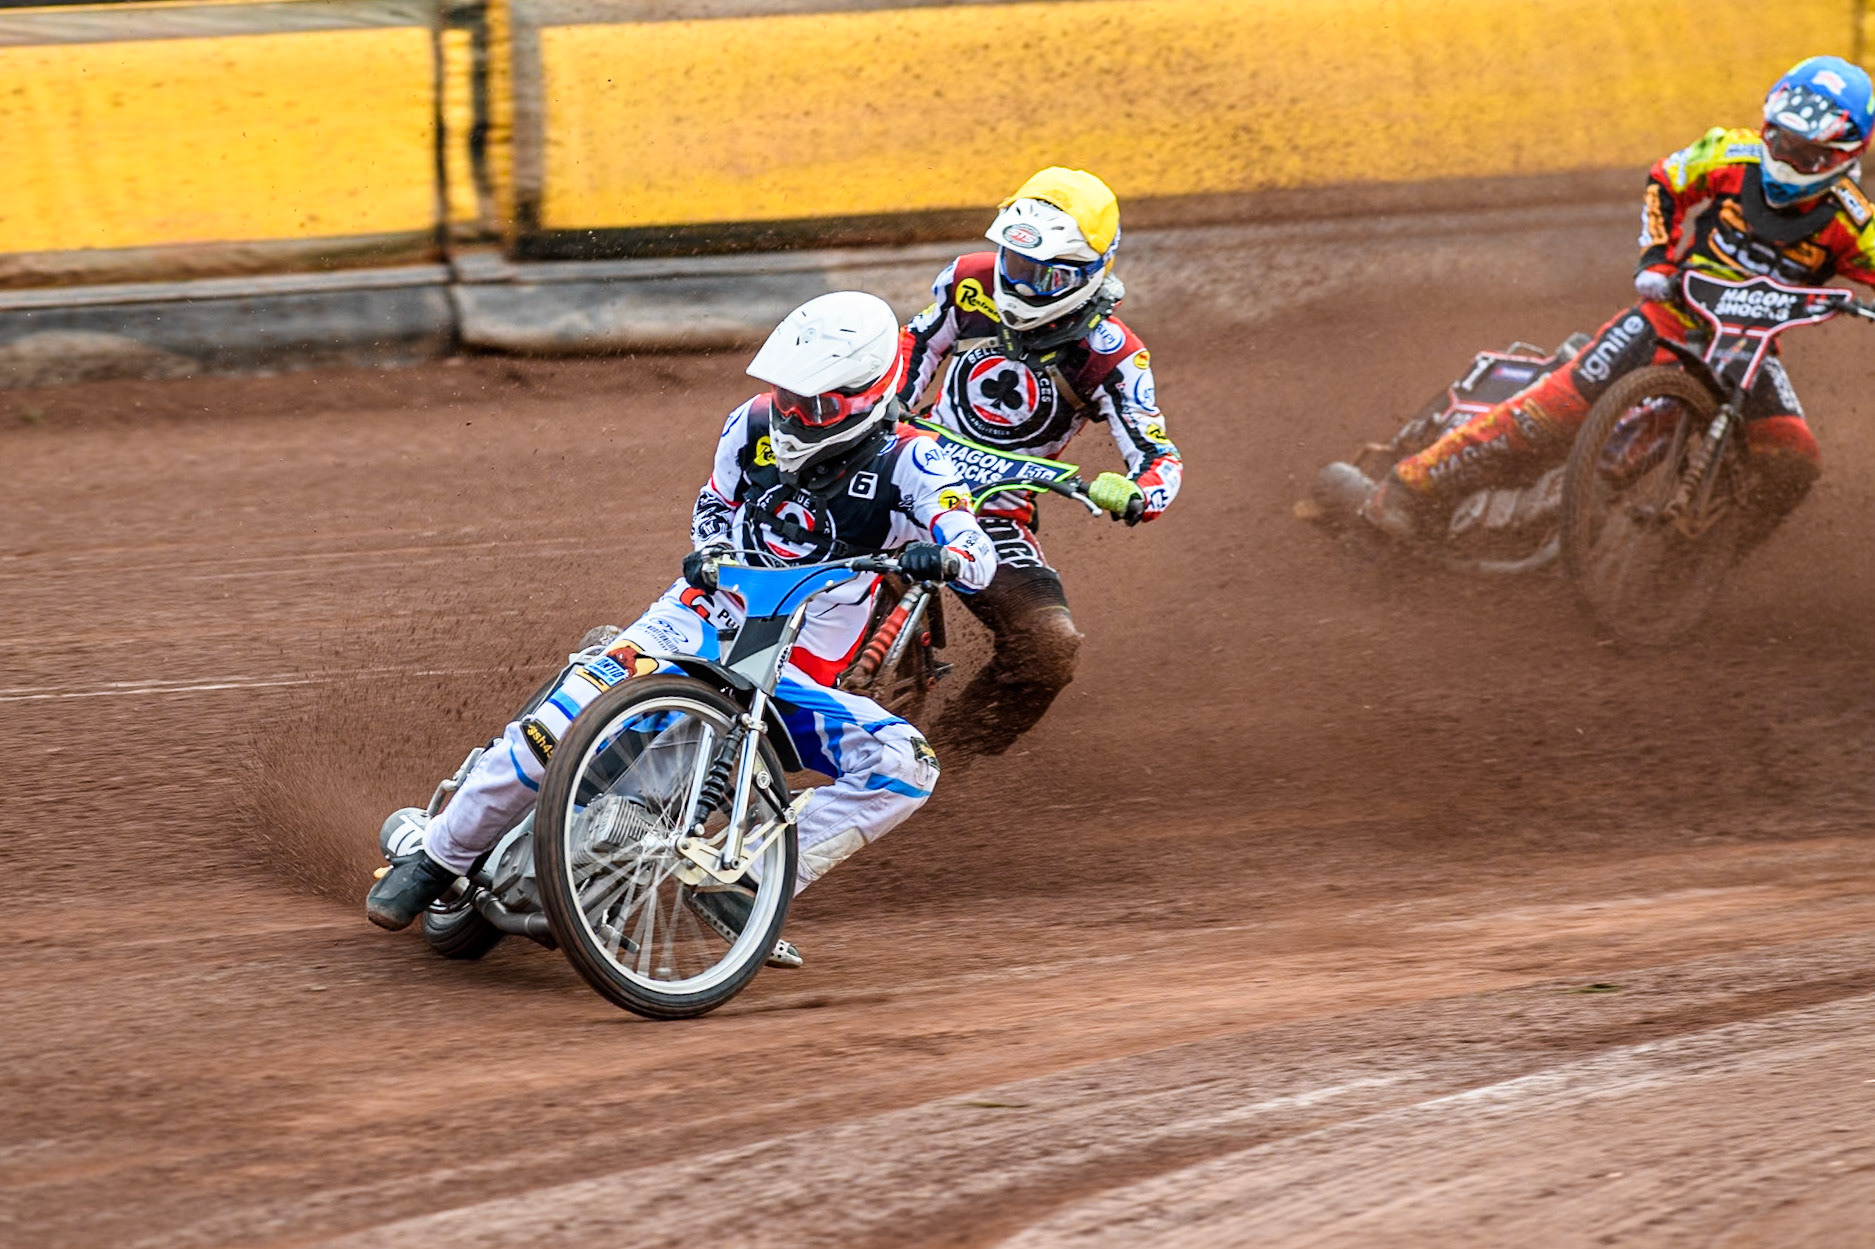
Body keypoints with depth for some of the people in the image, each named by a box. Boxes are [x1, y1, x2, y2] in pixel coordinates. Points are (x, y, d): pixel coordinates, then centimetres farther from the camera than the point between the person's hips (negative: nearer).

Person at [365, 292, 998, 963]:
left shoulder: (907, 461, -10)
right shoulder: (755, 424, 1)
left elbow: (979, 555, -21)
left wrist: (941, 557, -45)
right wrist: (709, 549, -4)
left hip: (796, 675, 0)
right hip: (708, 616, 1)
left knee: (907, 766, -26)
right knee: (577, 708, -27)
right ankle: (436, 853, -14)